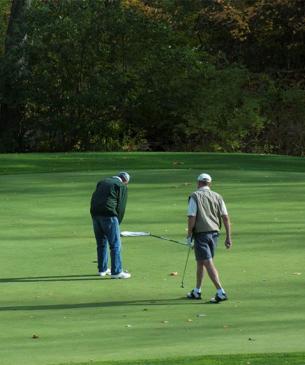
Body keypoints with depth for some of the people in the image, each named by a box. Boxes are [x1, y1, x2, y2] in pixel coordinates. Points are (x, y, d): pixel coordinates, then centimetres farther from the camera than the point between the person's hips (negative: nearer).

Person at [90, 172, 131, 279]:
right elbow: (121, 207, 0)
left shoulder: (102, 182, 25)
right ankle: (116, 271, -3)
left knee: (101, 243, 17)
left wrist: (94, 215, 16)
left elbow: (93, 199, 19)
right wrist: (118, 222, 8)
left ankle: (102, 269, 24)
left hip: (95, 214, 6)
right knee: (115, 244, -1)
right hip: (108, 214, -6)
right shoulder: (122, 186, 7)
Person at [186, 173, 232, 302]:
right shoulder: (217, 197, 7)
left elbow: (191, 218, -13)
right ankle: (197, 291, 28)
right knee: (201, 262, 20)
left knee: (208, 263, -9)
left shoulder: (195, 196, -6)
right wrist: (228, 237, 5)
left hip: (201, 233, -6)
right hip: (214, 232, 6)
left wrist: (189, 236, -5)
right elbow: (226, 218, 3)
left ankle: (221, 292, -19)